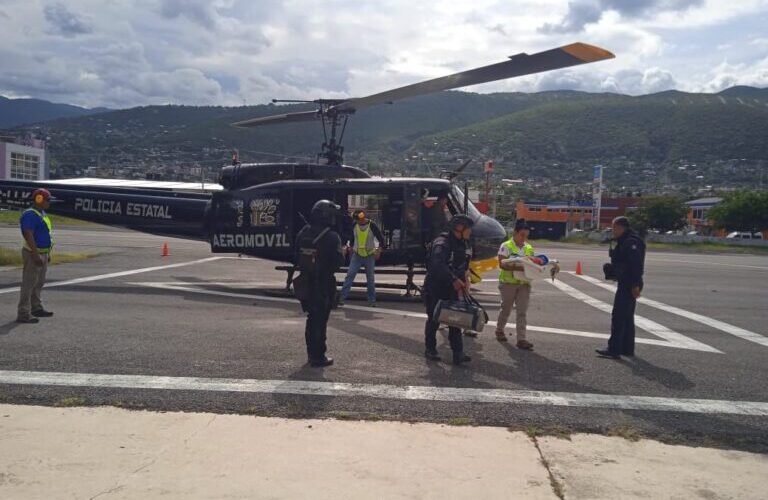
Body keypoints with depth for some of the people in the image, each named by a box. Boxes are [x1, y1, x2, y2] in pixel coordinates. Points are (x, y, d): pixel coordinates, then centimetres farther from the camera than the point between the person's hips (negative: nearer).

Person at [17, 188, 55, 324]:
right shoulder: (30, 215, -17)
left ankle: (36, 308, 30)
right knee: (29, 284, -8)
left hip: (42, 253, 10)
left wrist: (47, 254, 20)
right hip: (33, 254, -10)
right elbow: (28, 236, -25)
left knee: (39, 283, 18)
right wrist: (36, 255, -28)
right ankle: (23, 314, -5)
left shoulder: (42, 214, 14)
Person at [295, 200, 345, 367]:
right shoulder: (331, 237, -17)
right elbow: (338, 262, -15)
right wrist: (344, 252, 3)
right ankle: (318, 358, 7)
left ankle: (312, 352, 30)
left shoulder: (303, 233, 3)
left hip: (306, 283, 6)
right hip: (323, 285, -6)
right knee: (320, 321, 2)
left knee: (312, 318, 19)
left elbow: (297, 259, 8)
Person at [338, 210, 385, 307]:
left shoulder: (372, 225, -12)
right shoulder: (354, 225, -3)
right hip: (357, 255, 2)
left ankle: (372, 300, 17)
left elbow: (381, 239, -6)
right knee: (350, 275, -6)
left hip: (370, 256, -2)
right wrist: (351, 247, 11)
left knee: (370, 278, 6)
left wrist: (378, 251, -15)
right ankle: (342, 297, -5)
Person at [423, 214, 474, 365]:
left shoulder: (465, 244, 5)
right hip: (434, 287, -6)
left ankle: (458, 353, 3)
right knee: (434, 319, 6)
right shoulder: (442, 243, -22)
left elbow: (464, 264, 16)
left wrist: (464, 279, -1)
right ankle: (430, 350, 22)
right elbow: (438, 265, -36)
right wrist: (454, 280, -36)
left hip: (451, 288, 7)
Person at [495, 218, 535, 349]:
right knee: (506, 308, 11)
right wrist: (516, 267, -31)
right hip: (508, 282, -4)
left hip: (524, 283, 4)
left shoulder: (529, 248, 10)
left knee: (522, 311, -1)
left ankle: (521, 339, -2)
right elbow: (502, 264, -17)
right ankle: (499, 330, 34)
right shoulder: (506, 246, -6)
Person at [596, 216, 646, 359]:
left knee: (618, 317, -10)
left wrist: (635, 284, -27)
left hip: (629, 285, -11)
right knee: (627, 317, 16)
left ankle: (614, 350, -9)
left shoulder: (630, 242, -16)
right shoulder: (624, 241, 17)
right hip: (626, 284, 11)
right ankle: (627, 348, 23)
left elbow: (636, 264, -24)